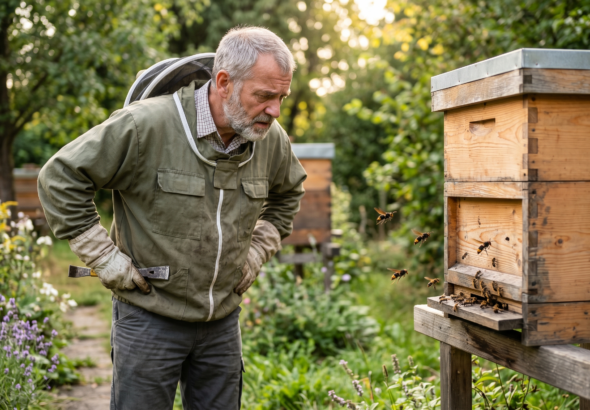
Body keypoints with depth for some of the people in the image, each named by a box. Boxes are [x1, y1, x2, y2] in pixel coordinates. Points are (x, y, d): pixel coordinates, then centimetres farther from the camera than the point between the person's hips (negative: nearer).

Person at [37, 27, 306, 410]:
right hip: (151, 317, -5)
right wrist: (105, 258, -12)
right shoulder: (148, 126, -20)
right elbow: (60, 179, -13)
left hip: (223, 320, 5)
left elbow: (287, 194, 21)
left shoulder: (272, 139, -2)